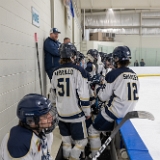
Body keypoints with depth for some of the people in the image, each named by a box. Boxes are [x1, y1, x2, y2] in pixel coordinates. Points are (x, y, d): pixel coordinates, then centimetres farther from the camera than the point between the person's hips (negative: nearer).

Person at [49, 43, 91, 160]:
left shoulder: (56, 72, 4)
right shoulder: (79, 71, -13)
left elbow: (53, 95, 13)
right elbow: (84, 96, -14)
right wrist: (87, 112, -2)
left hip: (61, 114, 6)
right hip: (76, 114, -5)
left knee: (66, 141, 18)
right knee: (82, 141, 10)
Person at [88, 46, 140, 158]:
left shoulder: (113, 74, -17)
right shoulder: (134, 75, 2)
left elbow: (103, 96, -12)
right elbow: (129, 94, 9)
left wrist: (97, 87, 7)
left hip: (114, 111, -7)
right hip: (128, 111, 7)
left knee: (93, 130, 10)